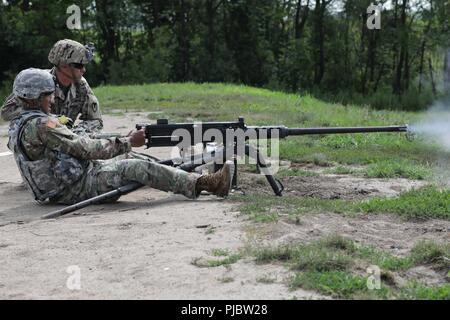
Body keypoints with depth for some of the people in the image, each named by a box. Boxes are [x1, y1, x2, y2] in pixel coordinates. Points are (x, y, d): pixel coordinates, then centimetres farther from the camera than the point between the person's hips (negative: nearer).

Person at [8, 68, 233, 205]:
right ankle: (204, 183, -19)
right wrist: (128, 142, -13)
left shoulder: (19, 125, 12)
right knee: (138, 168, -17)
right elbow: (84, 149, -21)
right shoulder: (40, 125, -20)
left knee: (125, 159, 16)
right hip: (76, 188, -10)